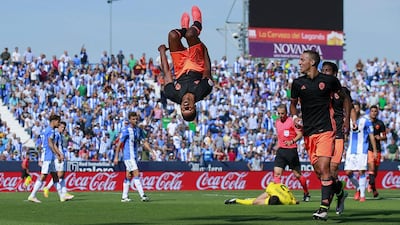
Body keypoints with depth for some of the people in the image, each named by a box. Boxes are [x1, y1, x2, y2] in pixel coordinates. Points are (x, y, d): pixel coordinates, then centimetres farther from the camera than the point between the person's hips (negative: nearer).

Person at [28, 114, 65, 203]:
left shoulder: (47, 130, 19)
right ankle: (32, 196, -11)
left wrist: (60, 154, 16)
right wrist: (57, 155, -14)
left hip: (50, 158, 11)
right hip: (48, 157, -11)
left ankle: (61, 196, 14)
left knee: (55, 176, 11)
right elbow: (50, 144, -18)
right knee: (43, 176, -11)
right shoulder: (50, 130, -11)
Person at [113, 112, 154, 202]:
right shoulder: (126, 130, -11)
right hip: (128, 156, -7)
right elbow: (119, 144, -8)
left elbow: (144, 142, 13)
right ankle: (142, 195, -18)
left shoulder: (139, 130, 9)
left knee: (129, 176, 10)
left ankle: (124, 197, 15)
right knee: (136, 174, -14)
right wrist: (116, 157, -8)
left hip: (134, 156, 7)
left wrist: (152, 151, 1)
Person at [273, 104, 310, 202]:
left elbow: (300, 134, -10)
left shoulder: (292, 121, -6)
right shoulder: (277, 123, 12)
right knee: (277, 173, -11)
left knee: (297, 174, 3)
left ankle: (306, 193, 20)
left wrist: (292, 141, -24)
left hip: (291, 150, -5)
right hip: (281, 150, 5)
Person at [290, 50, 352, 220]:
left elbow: (345, 98, 15)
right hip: (308, 132, 4)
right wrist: (294, 116, -1)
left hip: (325, 130, -4)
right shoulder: (298, 83, 6)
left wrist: (347, 119, 8)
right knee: (318, 171, 3)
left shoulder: (329, 80, 0)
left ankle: (324, 208, -19)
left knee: (323, 168, -16)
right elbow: (293, 103, 20)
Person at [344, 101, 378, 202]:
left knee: (361, 172, -9)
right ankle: (358, 188, 22)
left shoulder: (366, 121, 0)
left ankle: (362, 195, -4)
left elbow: (371, 136, 1)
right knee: (348, 172, -2)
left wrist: (375, 151, -1)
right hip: (351, 151, 4)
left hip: (362, 151, -4)